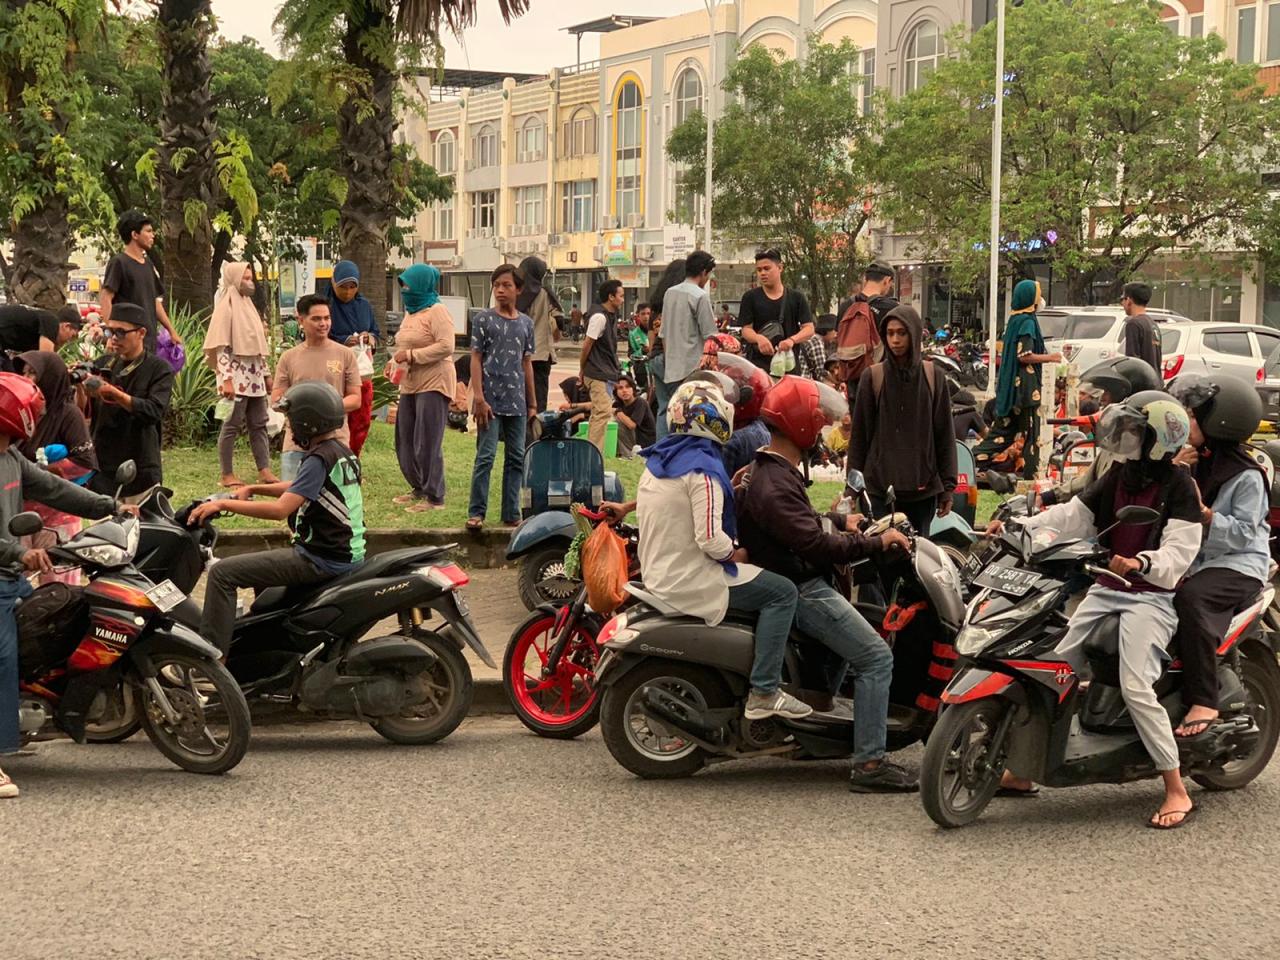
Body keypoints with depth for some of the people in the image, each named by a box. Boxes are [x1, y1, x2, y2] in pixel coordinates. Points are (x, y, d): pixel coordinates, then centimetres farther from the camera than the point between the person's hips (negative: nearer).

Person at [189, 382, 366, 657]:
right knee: (258, 562, 35)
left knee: (223, 573, -12)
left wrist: (223, 504, -18)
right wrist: (253, 489, 18)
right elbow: (298, 488, 27)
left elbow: (280, 509, -25)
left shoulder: (320, 459, -18)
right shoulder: (343, 452, 11)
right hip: (346, 554, 10)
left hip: (320, 559, -10)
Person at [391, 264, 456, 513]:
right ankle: (419, 489, 26)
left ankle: (434, 497, -2)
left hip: (433, 385, -10)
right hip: (410, 385, 10)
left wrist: (411, 355, -19)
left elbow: (446, 347, -21)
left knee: (427, 444, -9)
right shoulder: (411, 313, 18)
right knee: (406, 442, 13)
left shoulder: (437, 312, -11)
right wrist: (395, 361, 8)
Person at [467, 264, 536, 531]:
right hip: (491, 400, -4)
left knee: (516, 458, 7)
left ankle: (511, 514, 13)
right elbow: (476, 360, -3)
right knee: (486, 456, -7)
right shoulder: (484, 320, -1)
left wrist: (532, 403, 13)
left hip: (517, 403, 4)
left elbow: (527, 363, 15)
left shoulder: (525, 323, 11)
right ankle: (476, 513, -2)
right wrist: (479, 398, -13)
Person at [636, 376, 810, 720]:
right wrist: (737, 554, -7)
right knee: (782, 592, -7)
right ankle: (764, 692, -10)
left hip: (657, 573, 10)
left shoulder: (657, 459, 9)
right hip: (689, 581, -10)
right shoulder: (703, 467, -20)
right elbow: (710, 539, -26)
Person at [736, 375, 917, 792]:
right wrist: (876, 542, -24)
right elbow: (816, 544, -31)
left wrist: (841, 521, 26)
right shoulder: (774, 484, -24)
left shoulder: (766, 468, 11)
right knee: (875, 658, -14)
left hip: (801, 582, 11)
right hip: (801, 591, -11)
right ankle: (869, 764, -17)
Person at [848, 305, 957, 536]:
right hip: (880, 486, -1)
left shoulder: (932, 377, 4)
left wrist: (948, 485, 4)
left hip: (923, 486, 1)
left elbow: (945, 433, 7)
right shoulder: (872, 376, 1)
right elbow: (860, 434, 4)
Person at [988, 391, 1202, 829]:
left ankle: (1177, 791, -14)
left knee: (1136, 688, -22)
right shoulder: (1120, 477, 11)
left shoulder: (1178, 486, -10)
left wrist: (1141, 563, -40)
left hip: (1151, 597, -8)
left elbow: (1179, 552, -20)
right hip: (1105, 591, 8)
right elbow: (1072, 515, 7)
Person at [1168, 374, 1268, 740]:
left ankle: (1203, 703, -35)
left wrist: (1203, 512, -26)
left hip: (1238, 564, -7)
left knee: (1190, 598, -37)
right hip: (1192, 559, 7)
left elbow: (1244, 533, -16)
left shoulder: (1246, 476, -10)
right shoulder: (1193, 460, 11)